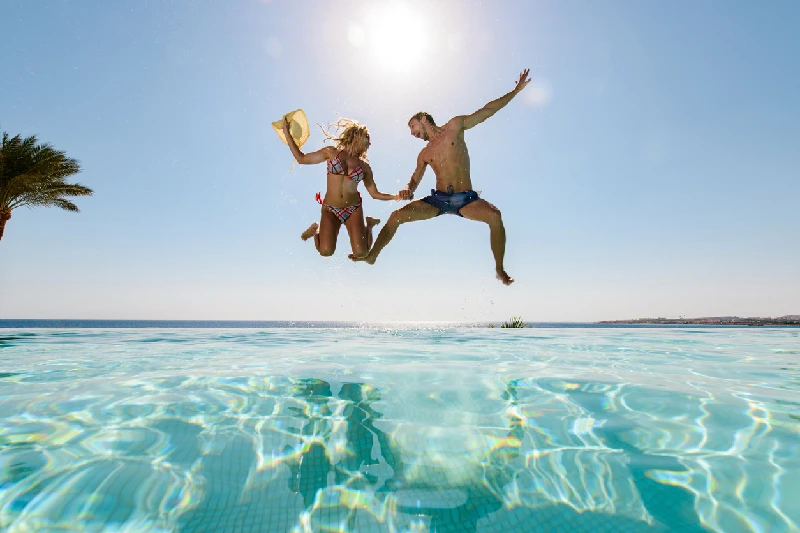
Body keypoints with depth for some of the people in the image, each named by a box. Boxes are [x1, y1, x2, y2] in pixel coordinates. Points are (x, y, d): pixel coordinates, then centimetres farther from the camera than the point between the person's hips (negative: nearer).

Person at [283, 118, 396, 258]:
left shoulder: (364, 166, 7)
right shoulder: (331, 152, 3)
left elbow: (375, 194, 8)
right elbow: (301, 159, 6)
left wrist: (396, 196, -6)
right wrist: (287, 133, 5)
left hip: (353, 209, 1)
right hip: (330, 209, -1)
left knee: (360, 253, -13)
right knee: (326, 251, -19)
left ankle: (368, 224, 19)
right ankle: (316, 230, 16)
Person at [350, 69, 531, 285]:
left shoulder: (454, 126, 8)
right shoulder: (424, 155, 15)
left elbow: (487, 110, 10)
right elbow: (415, 180, 19)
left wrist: (517, 90, 11)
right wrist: (407, 190, -6)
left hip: (466, 198, -3)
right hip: (438, 199, 3)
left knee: (494, 215, -32)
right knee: (397, 215, -9)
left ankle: (500, 269, -16)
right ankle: (372, 255, 6)